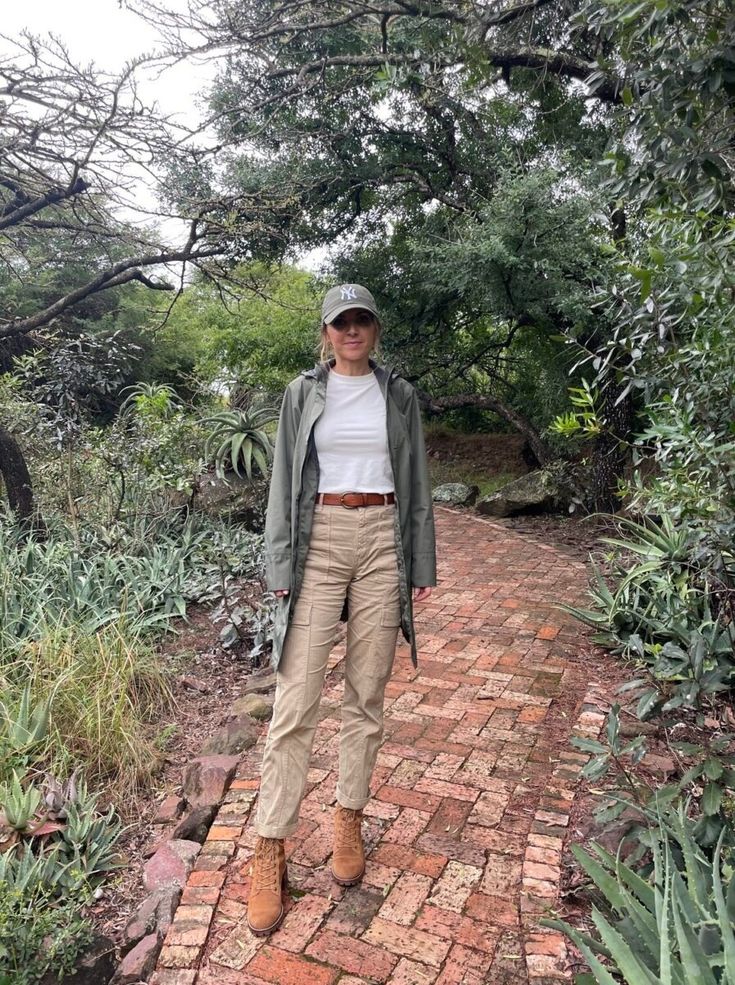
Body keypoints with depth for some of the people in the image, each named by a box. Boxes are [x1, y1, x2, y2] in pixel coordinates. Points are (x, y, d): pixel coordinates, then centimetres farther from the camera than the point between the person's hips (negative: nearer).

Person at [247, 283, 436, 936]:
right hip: (319, 539, -1)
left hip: (382, 541, 1)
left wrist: (422, 563, 6)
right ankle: (271, 849, 8)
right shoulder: (303, 393, 7)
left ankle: (350, 820, 26)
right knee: (297, 698, -4)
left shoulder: (399, 394, 9)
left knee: (368, 692, 8)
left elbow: (416, 483, 10)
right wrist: (279, 563, -2)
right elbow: (284, 479, 5)